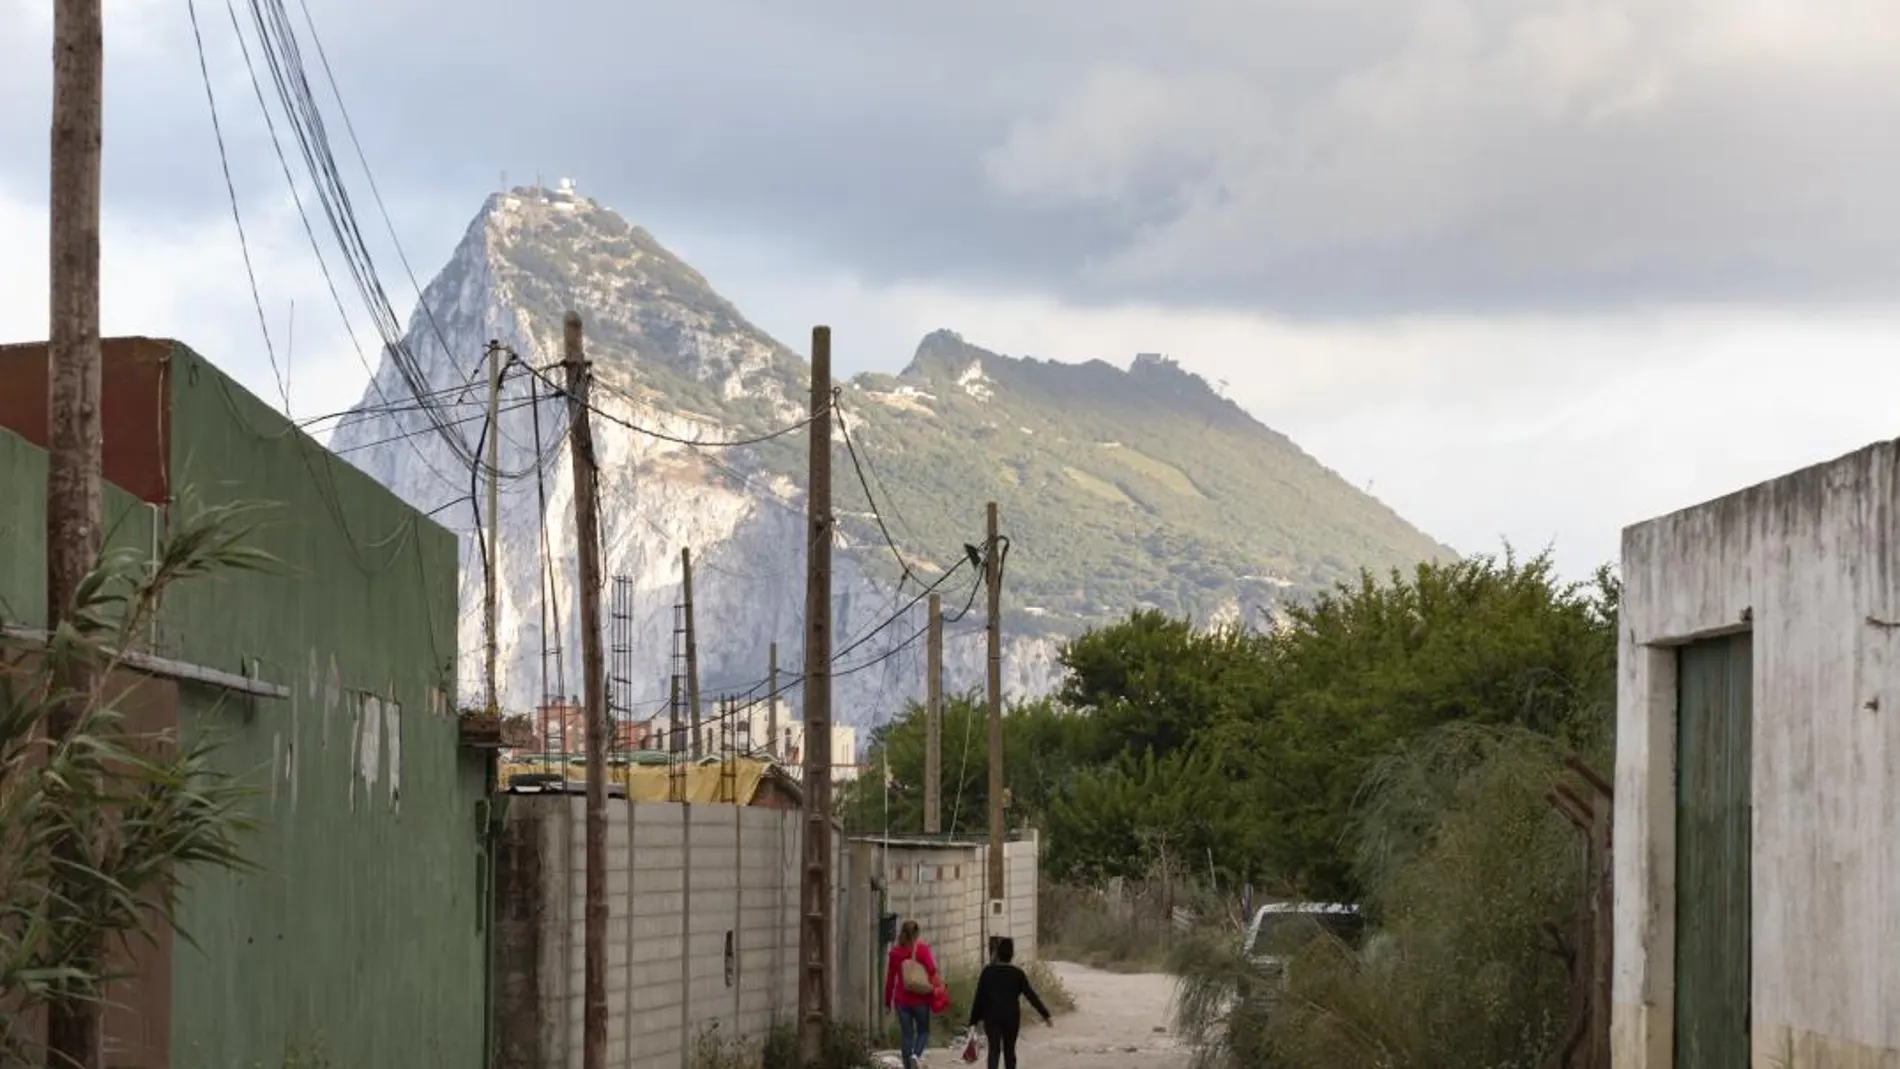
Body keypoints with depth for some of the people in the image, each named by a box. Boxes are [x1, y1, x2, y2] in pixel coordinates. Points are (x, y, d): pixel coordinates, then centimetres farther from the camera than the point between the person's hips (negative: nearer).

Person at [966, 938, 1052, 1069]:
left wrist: (974, 1021, 2)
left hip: (992, 1017, -1)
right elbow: (1031, 996, -3)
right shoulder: (1018, 974, -3)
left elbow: (979, 997, -3)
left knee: (994, 1049, -4)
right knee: (1009, 1050, 14)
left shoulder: (988, 971, -3)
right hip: (1011, 1017, 1)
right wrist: (1046, 1015, 3)